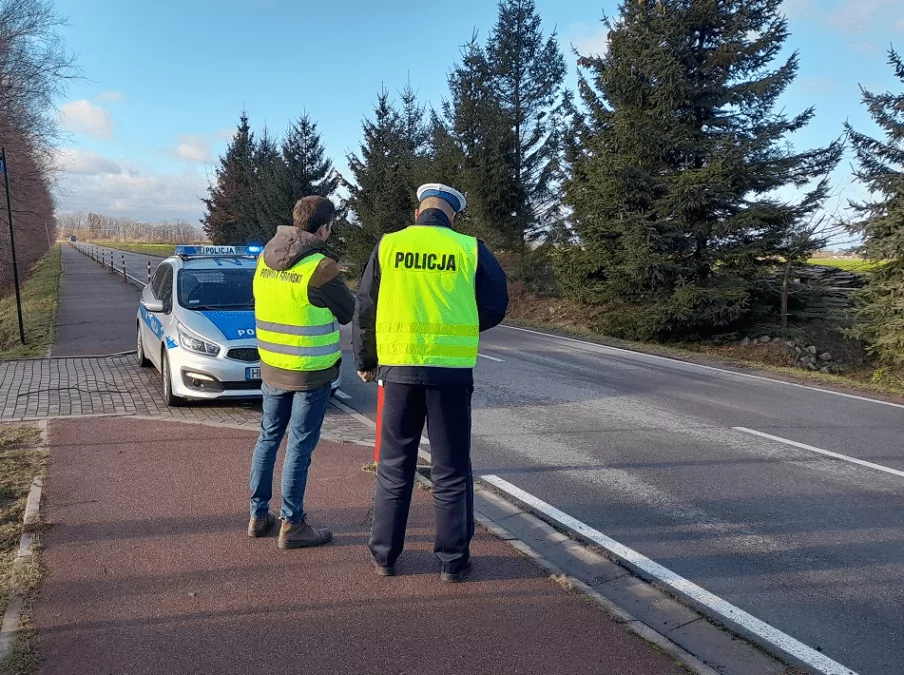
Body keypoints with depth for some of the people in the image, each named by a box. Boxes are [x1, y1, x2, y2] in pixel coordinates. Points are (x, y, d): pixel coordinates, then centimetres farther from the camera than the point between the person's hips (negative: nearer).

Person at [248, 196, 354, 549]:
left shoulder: (266, 258, 2)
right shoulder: (321, 267, -18)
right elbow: (348, 312, -6)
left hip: (272, 366, 6)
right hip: (311, 372, -6)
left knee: (269, 437, 17)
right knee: (300, 446, 2)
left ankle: (258, 515, 27)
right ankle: (292, 525, 12)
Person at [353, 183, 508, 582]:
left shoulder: (389, 245, 3)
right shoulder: (470, 249, 0)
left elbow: (365, 309, 6)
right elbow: (495, 307, 3)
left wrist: (365, 361, 18)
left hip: (398, 367, 1)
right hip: (451, 370, -1)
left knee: (394, 467, 13)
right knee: (451, 471, 9)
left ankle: (385, 555, 21)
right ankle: (453, 561, 17)